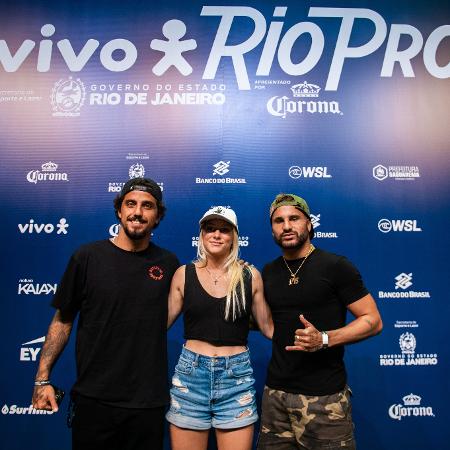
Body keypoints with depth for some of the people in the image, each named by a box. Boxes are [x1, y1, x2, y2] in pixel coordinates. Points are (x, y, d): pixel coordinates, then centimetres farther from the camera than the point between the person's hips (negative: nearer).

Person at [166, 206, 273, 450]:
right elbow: (163, 320, 4)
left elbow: (268, 326, 6)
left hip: (237, 377, 0)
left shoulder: (250, 276, 0)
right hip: (190, 375, 0)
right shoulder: (184, 274, 0)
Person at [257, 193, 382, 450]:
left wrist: (323, 339, -22)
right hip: (276, 392, 5)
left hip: (323, 396, -4)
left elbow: (373, 321, -9)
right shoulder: (268, 272, 5)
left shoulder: (335, 266, -10)